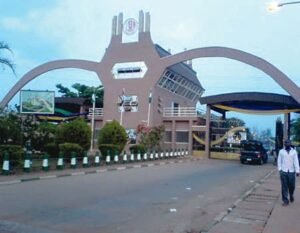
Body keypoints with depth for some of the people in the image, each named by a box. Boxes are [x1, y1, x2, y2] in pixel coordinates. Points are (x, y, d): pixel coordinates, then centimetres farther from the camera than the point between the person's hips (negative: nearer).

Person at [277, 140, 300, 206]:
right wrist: (279, 169, -4)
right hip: (283, 171, 0)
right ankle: (285, 200, 6)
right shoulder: (281, 151, 5)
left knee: (292, 186, 6)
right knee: (284, 187, -1)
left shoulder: (294, 152, 4)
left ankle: (291, 196, 35)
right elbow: (279, 161, 6)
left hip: (291, 171, 0)